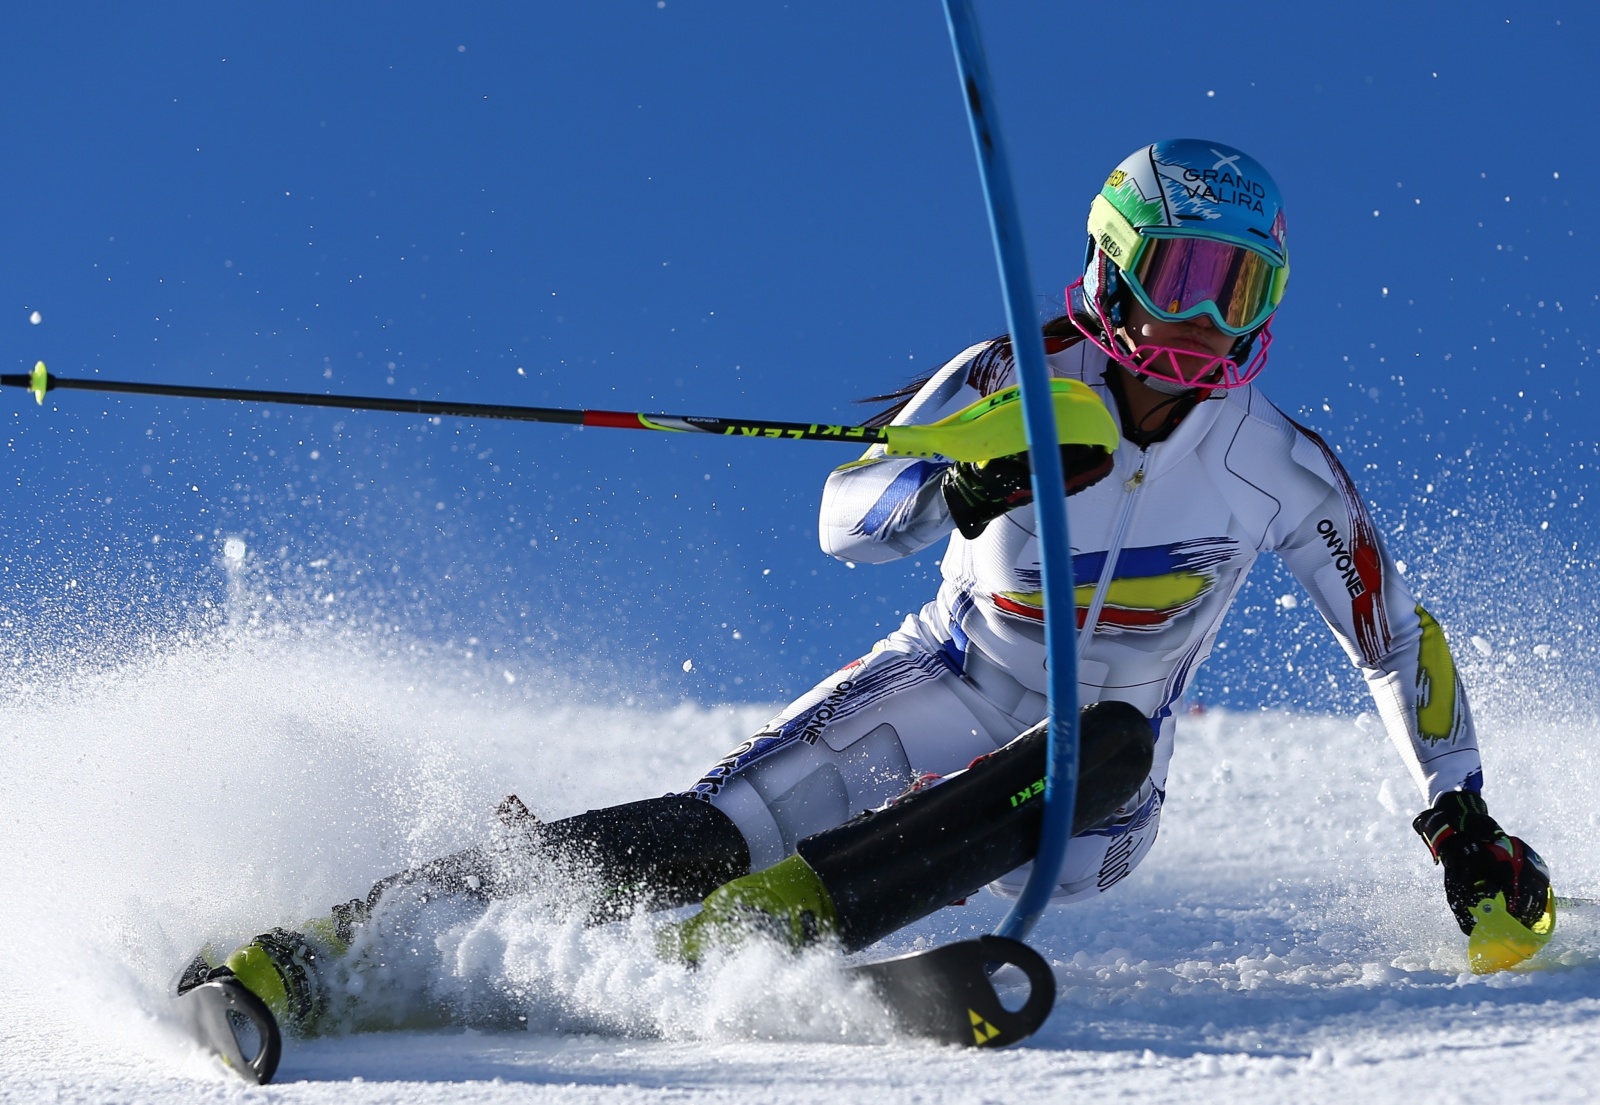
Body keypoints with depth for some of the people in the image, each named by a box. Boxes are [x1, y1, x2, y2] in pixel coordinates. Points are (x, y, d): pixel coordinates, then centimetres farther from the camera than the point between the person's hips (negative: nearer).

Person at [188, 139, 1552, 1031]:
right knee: (705, 835, -24)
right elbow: (848, 516, -23)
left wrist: (1464, 820, 4)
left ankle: (782, 915, -45)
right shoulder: (1018, 385, -12)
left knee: (1114, 736, -36)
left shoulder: (1280, 467, -8)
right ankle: (318, 949, -28)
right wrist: (970, 487, -43)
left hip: (1080, 801, 2)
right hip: (943, 696, -1)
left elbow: (1397, 635, 6)